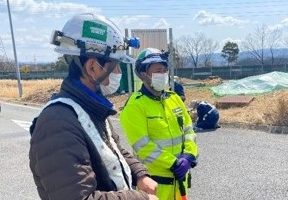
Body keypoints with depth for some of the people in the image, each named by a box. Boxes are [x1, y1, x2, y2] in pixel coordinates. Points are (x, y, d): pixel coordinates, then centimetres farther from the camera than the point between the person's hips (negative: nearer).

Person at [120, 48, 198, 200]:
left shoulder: (174, 98, 6)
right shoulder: (135, 106, -16)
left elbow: (188, 130, 9)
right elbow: (142, 146, -19)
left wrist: (190, 156, -6)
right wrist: (173, 164, -17)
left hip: (179, 174, 7)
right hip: (155, 178, -6)